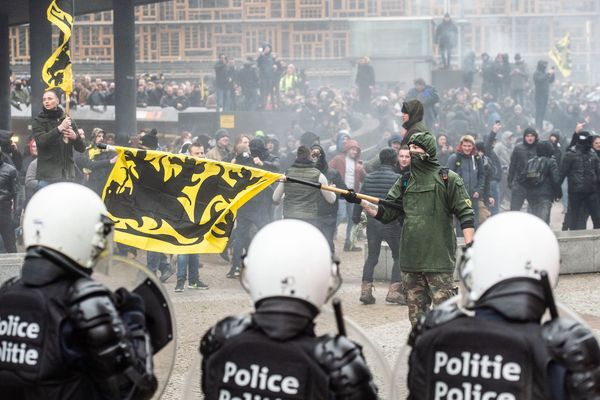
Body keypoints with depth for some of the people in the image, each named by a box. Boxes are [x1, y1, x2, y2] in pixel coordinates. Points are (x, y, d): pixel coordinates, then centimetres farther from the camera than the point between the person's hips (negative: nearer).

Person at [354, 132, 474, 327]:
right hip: (410, 258, 6)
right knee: (416, 311, 10)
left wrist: (469, 246, -12)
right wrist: (360, 201, 1)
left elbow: (465, 214, -4)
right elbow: (385, 214, 12)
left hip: (439, 259, -5)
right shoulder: (405, 182, 14)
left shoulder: (448, 179, -1)